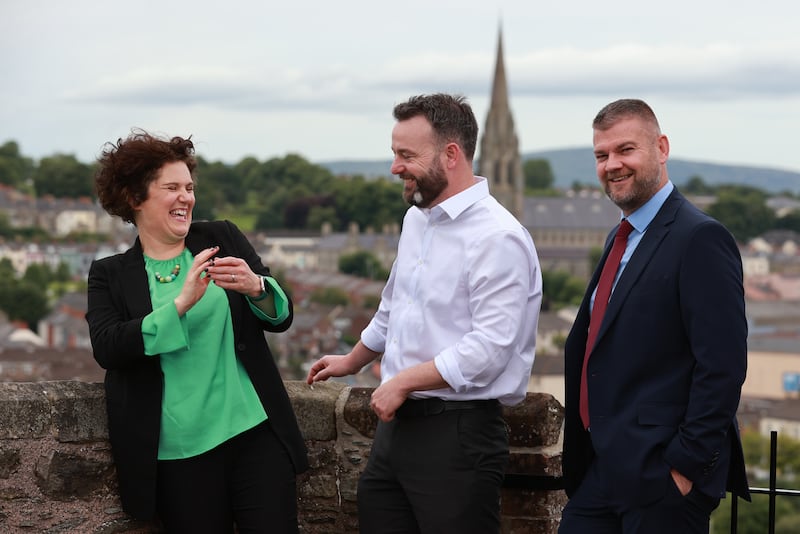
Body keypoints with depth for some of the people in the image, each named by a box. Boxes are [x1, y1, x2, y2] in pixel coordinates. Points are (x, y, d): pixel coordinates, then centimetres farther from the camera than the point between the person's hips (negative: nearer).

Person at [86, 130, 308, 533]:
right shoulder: (109, 274, 5)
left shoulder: (223, 238, 9)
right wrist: (181, 303, -22)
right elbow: (106, 349, -11)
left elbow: (281, 317, 6)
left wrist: (255, 286, -17)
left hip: (255, 434, 1)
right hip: (180, 454, -1)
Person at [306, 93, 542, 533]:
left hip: (457, 430, -8)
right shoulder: (416, 219, 13)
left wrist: (402, 382, -16)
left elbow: (489, 347, -22)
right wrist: (353, 361, 40)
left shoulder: (498, 239, -16)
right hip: (398, 423, 8)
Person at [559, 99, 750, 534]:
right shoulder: (622, 240, 17)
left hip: (661, 479, -8)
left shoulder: (700, 238, -12)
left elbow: (723, 367, -18)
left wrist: (687, 466, -19)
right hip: (600, 473, 8)